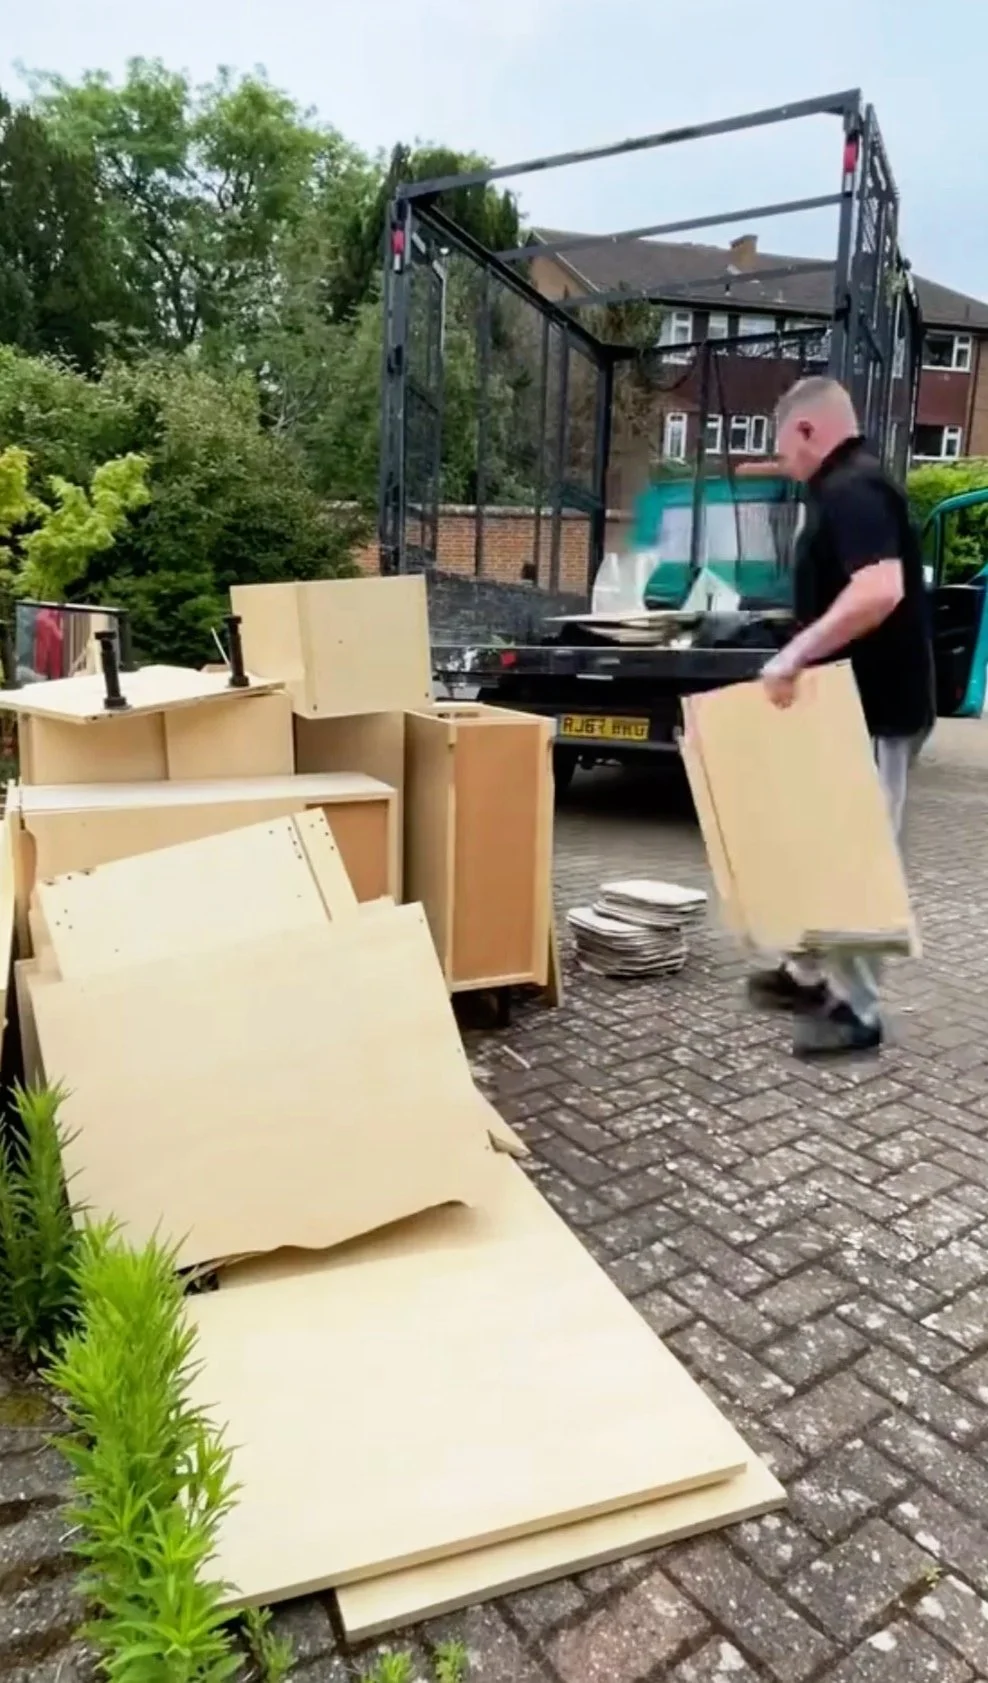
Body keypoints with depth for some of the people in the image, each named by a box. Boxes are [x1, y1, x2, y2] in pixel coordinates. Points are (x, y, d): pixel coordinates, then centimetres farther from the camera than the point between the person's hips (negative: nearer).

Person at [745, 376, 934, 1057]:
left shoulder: (852, 491, -17)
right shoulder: (847, 488, 16)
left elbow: (881, 591, -32)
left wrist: (797, 653, -29)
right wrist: (808, 657, 19)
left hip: (875, 711, -11)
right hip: (857, 703, 11)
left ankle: (855, 1010, 8)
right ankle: (811, 974, 30)